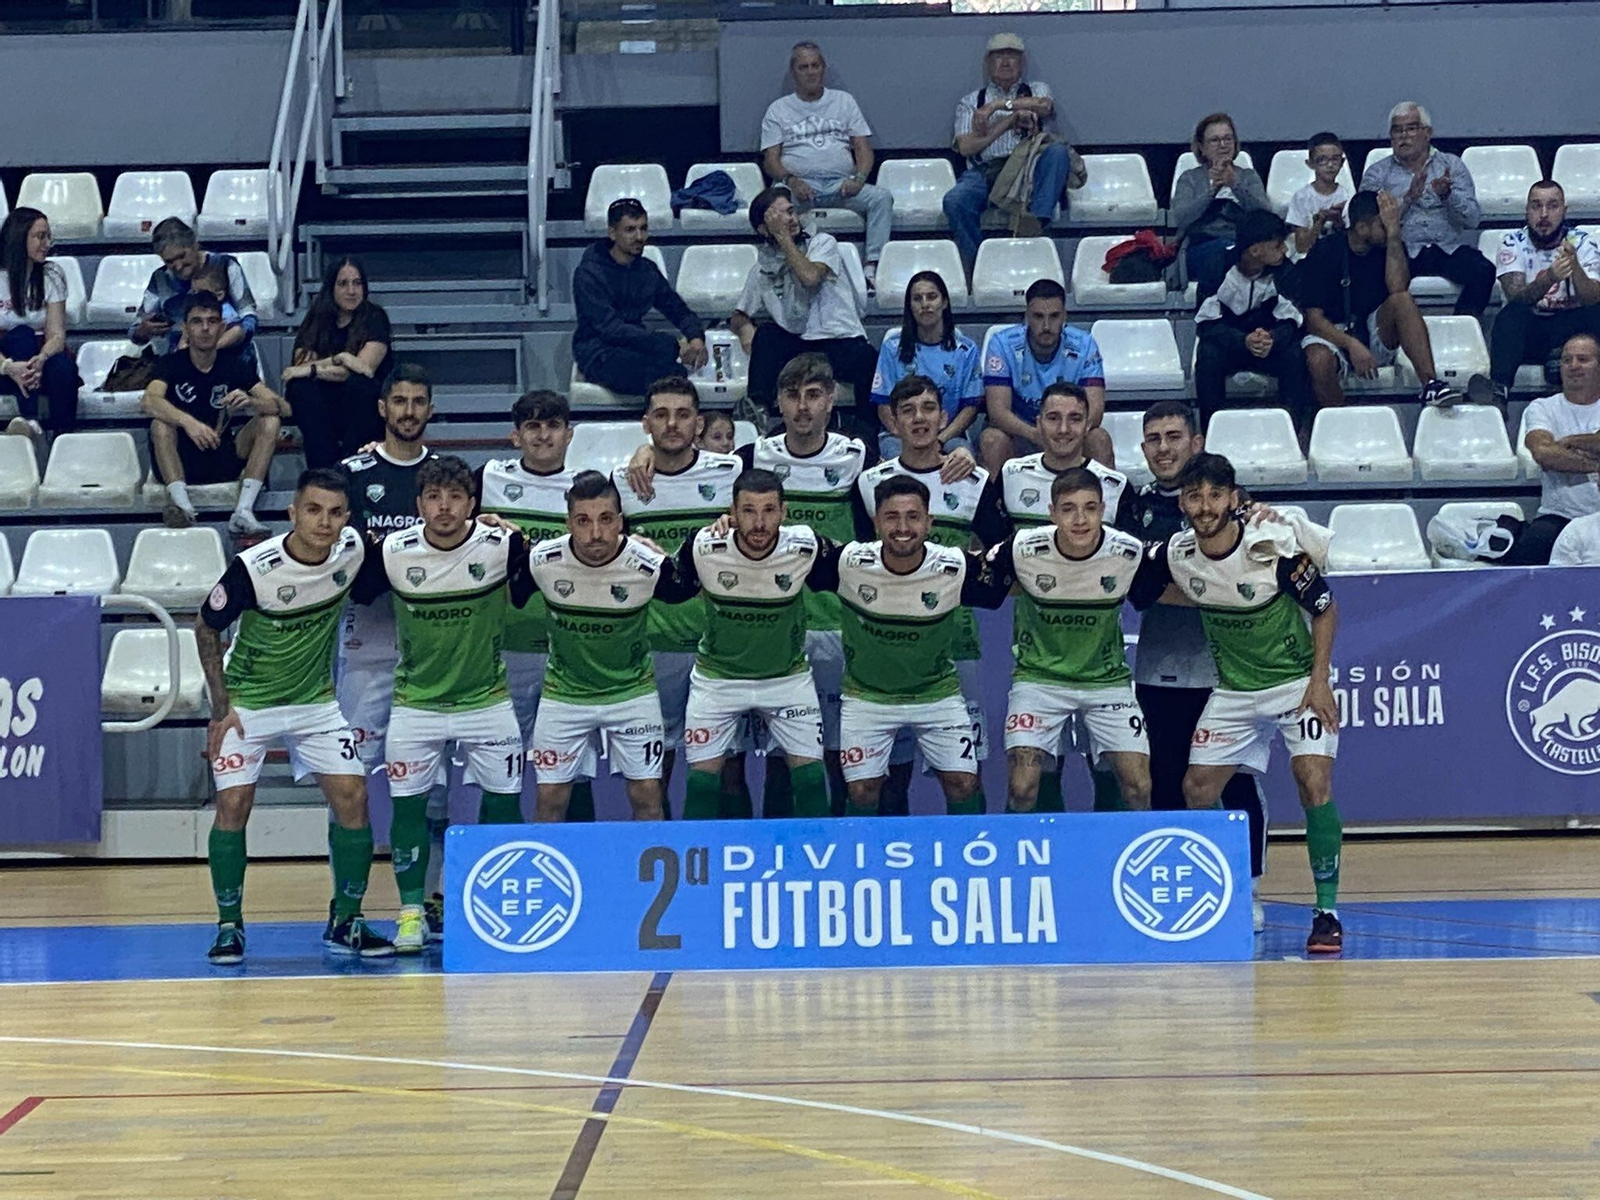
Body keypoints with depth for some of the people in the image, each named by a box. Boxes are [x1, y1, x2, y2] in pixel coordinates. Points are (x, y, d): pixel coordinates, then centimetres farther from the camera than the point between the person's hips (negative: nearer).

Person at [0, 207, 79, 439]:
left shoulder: (52, 275, 4)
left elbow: (57, 333, -6)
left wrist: (41, 359, -29)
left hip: (39, 359, 1)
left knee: (63, 367, -32)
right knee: (22, 334, -32)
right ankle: (30, 420, -47)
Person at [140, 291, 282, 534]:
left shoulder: (235, 366, 5)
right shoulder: (171, 364, 0)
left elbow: (279, 405, -6)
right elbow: (148, 401, -21)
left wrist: (250, 402, -29)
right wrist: (187, 422, -39)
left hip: (225, 461, 2)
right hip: (182, 462, -2)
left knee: (270, 421, -17)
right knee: (160, 424, -28)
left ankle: (243, 511, -31)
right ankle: (180, 502, -45)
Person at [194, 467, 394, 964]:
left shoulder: (353, 550, -13)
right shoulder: (254, 567, -24)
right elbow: (206, 629, -9)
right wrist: (221, 708, -13)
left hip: (316, 701, 4)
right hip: (246, 702, -3)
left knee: (352, 797, -6)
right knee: (233, 805, -11)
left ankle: (346, 922, 6)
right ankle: (229, 926, 3)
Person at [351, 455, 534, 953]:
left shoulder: (501, 545, -13)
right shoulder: (392, 552, -12)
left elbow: (526, 594, 7)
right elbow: (356, 595, 6)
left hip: (488, 701, 0)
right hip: (416, 702, 0)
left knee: (504, 805, 3)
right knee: (407, 805, -2)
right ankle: (412, 912, 10)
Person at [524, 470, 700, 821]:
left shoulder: (649, 565, -21)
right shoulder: (542, 562, -18)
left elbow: (687, 589, 3)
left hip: (632, 692, -1)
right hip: (563, 694, 1)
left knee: (647, 798, 2)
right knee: (549, 800, 3)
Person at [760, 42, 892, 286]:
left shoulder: (844, 101, 21)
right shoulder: (778, 110, 16)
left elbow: (863, 148, 13)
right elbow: (771, 159, 6)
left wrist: (858, 178, -8)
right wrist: (791, 181, -16)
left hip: (841, 184, 2)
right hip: (799, 184, -2)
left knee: (882, 197, -27)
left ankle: (871, 266, -31)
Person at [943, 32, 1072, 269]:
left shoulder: (1036, 90, 25)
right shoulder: (970, 102, 22)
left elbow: (1044, 106, -3)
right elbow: (965, 147, 4)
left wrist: (998, 105, -4)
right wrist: (1010, 120, -4)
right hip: (986, 171, 0)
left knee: (1058, 151, -32)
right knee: (955, 201, -32)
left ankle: (1038, 217, -47)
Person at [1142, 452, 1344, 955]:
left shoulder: (1274, 546, -21)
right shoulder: (1175, 554, -11)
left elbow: (1325, 610, -10)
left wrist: (1319, 681, -16)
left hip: (1297, 681, -5)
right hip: (1234, 690, 5)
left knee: (1313, 780, -21)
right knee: (1197, 790, 0)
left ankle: (1327, 912, -14)